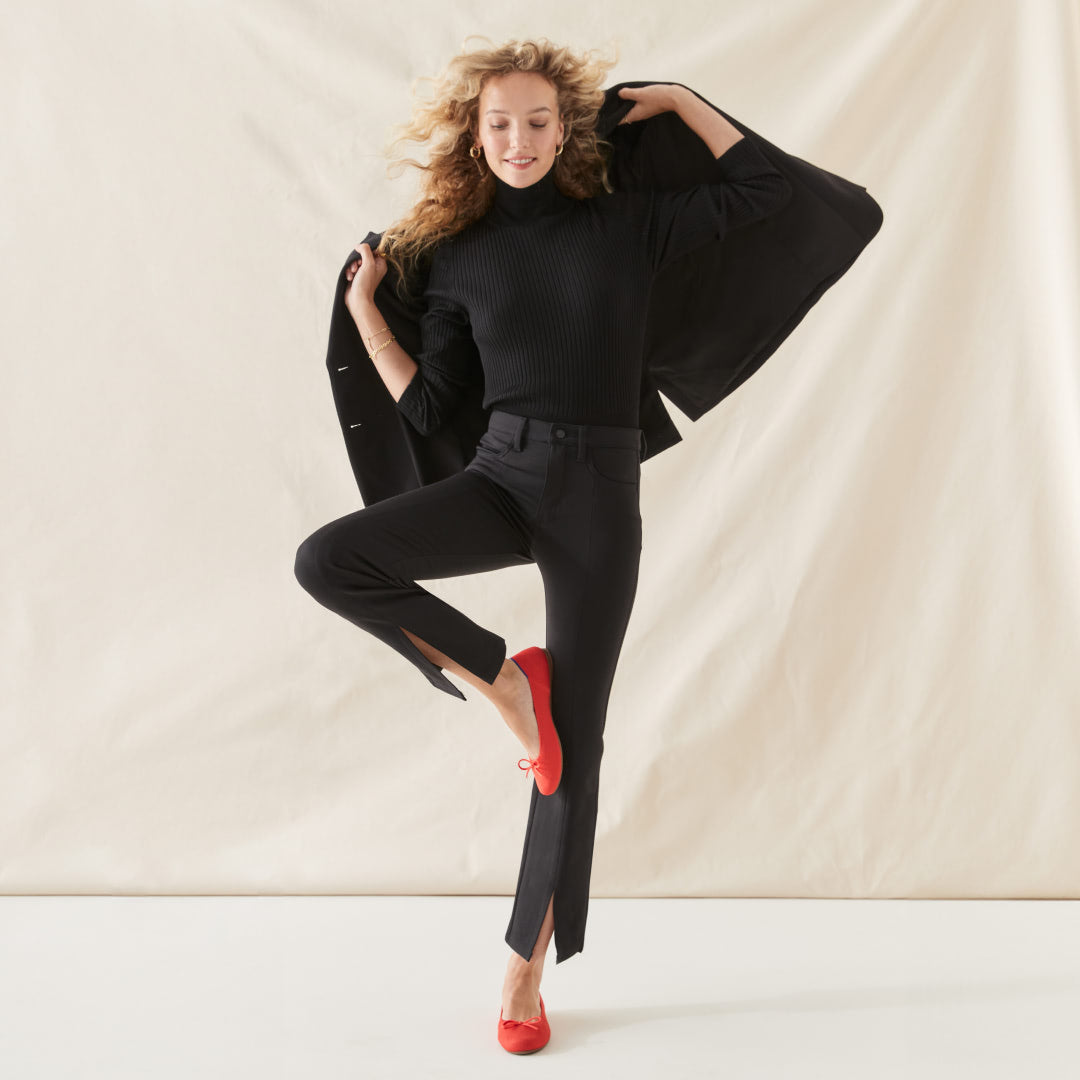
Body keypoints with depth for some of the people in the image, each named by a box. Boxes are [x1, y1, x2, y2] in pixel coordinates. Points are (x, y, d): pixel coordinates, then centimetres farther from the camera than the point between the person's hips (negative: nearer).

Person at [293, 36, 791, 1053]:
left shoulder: (628, 224, 5)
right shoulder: (455, 258, 8)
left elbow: (762, 188, 8)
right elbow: (426, 405, 8)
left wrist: (678, 97, 10)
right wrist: (364, 308, 3)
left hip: (599, 492, -1)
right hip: (501, 474, 2)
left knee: (574, 740, 1)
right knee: (327, 559, -25)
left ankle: (527, 969, 17)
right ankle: (501, 678, -4)